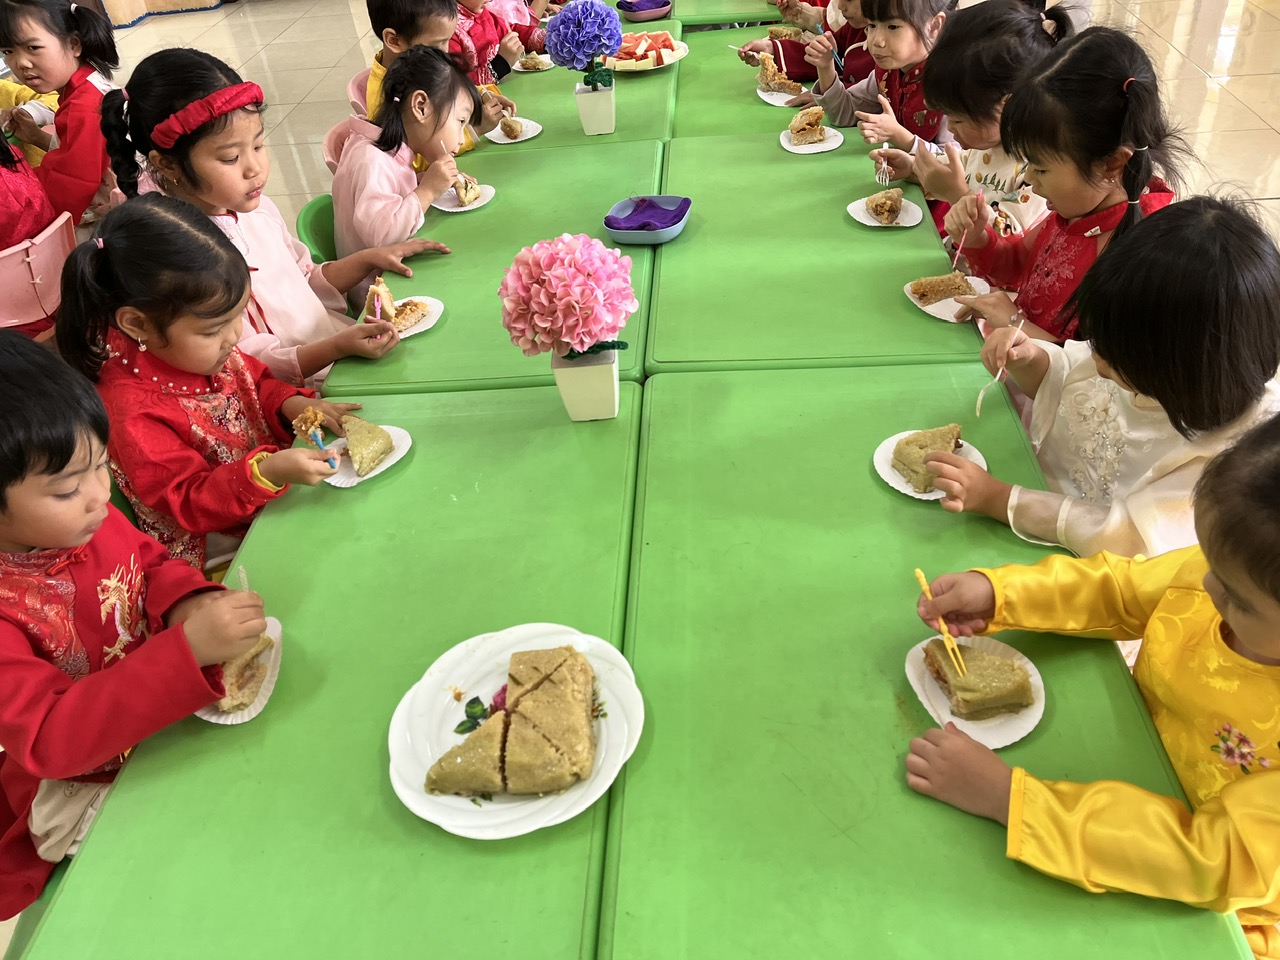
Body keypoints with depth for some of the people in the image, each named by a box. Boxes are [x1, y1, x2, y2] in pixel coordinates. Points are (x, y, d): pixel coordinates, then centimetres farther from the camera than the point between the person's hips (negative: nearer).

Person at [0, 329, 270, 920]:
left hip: (165, 719, 6)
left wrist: (187, 602, -16)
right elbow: (49, 739, -36)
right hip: (84, 792, -6)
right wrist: (189, 650, -46)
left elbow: (149, 563, 9)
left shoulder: (89, 518, -10)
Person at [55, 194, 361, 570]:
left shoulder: (202, 349, -4)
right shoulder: (133, 411, -27)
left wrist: (291, 404, -8)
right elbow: (188, 504, -22)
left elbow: (255, 381, 16)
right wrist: (266, 471, -38)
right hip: (222, 550, -8)